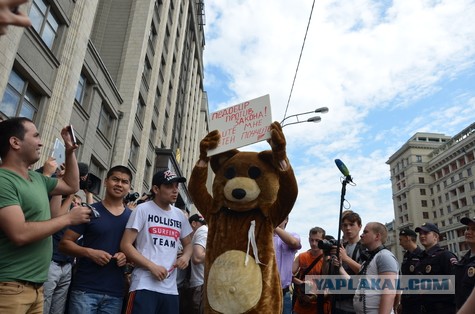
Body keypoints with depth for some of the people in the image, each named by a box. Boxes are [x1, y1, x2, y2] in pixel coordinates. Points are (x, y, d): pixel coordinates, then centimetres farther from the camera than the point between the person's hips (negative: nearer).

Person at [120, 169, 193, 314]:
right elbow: (126, 245, -7)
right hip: (144, 286, -5)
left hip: (171, 289, 5)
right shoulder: (143, 209, -3)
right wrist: (152, 266, -16)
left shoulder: (180, 215, 12)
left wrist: (185, 256, -1)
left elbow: (188, 243, 23)